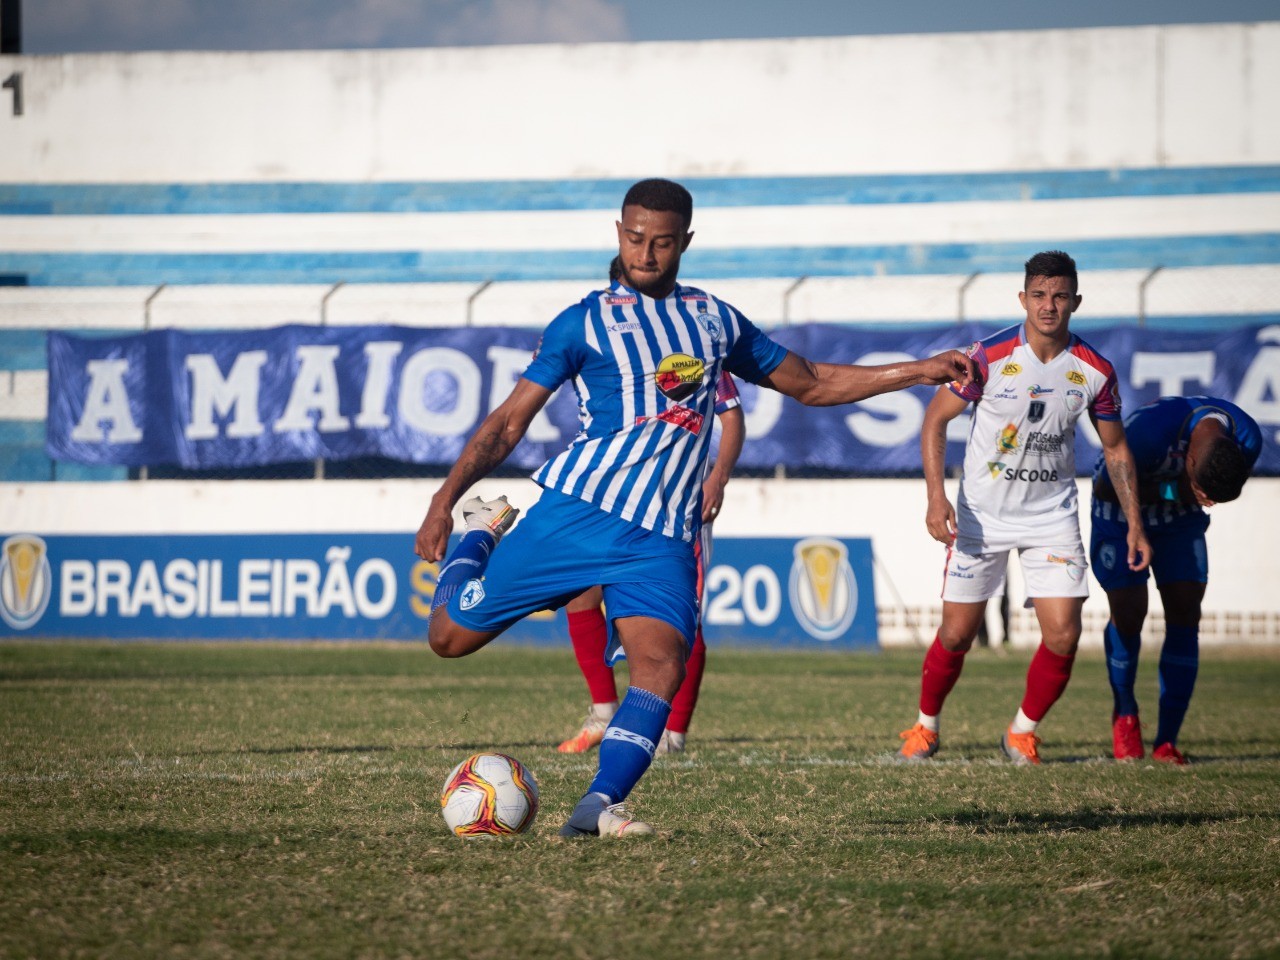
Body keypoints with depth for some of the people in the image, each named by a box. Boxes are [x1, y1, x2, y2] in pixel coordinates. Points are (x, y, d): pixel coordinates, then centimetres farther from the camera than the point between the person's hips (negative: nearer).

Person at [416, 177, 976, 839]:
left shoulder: (715, 320, 17)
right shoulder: (585, 322, 4)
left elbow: (812, 384, 27)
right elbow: (508, 422, 4)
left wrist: (920, 371, 20)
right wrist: (444, 500, -6)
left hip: (662, 536, 2)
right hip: (575, 507, -2)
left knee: (662, 664, -23)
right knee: (450, 634, -4)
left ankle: (598, 808, -24)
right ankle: (483, 531, 26)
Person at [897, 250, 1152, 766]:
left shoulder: (1095, 371, -6)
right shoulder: (989, 356, -14)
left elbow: (1116, 448, 7)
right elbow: (935, 419, -5)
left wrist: (1134, 525, 3)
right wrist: (936, 496, -16)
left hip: (1053, 518, 2)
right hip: (982, 515, -2)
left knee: (1063, 636, -9)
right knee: (956, 636, 0)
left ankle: (1023, 732, 15)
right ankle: (925, 727, 26)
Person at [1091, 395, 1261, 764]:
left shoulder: (1247, 439, -24)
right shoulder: (1150, 429, -41)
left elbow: (1220, 489, -2)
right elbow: (1105, 488, -26)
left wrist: (1193, 491, -23)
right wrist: (1172, 490, -32)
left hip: (1181, 517, 4)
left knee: (1185, 614, -7)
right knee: (1128, 613, -11)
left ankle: (1167, 742, -3)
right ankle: (1124, 716, 17)